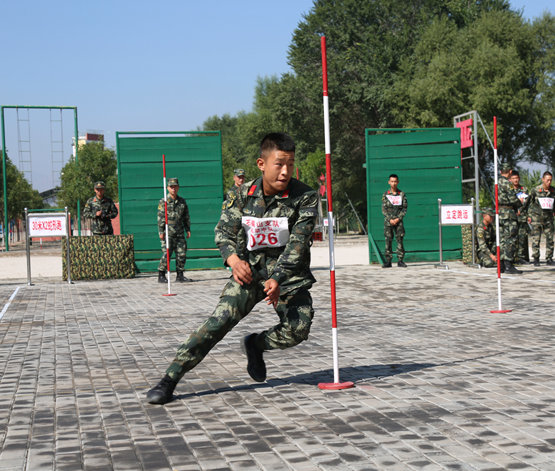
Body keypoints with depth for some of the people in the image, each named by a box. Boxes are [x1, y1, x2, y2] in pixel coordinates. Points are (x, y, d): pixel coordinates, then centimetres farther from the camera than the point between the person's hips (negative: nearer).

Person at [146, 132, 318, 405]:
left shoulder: (305, 197, -11)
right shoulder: (245, 194, -4)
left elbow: (297, 242, -16)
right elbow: (224, 230, 1)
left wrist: (278, 280, -28)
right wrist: (233, 259, -20)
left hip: (290, 275, 0)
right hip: (251, 269, 0)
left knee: (298, 330, -18)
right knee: (222, 317, -20)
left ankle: (255, 344, 15)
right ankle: (170, 379, -16)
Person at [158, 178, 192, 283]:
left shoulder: (182, 201, 12)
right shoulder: (163, 201, -1)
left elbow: (186, 217, 18)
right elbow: (160, 218, -3)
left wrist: (188, 229, 12)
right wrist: (161, 232, -8)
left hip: (179, 232, 5)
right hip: (168, 232, -4)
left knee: (182, 254, 3)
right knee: (167, 254, -9)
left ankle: (180, 276, 12)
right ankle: (161, 276, 0)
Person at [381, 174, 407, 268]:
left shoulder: (402, 194, 5)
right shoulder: (385, 194, 4)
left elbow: (404, 209, 3)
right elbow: (384, 209, 1)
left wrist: (398, 219, -10)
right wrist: (390, 219, -10)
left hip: (398, 221, 0)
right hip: (388, 221, 0)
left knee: (400, 240, -1)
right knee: (388, 240, -2)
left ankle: (400, 260, 4)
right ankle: (388, 261, 1)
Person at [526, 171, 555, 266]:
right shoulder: (535, 190, -6)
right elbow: (529, 203, 2)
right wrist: (529, 216, 0)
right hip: (537, 217, -3)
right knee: (536, 238, -3)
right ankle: (536, 259, 4)